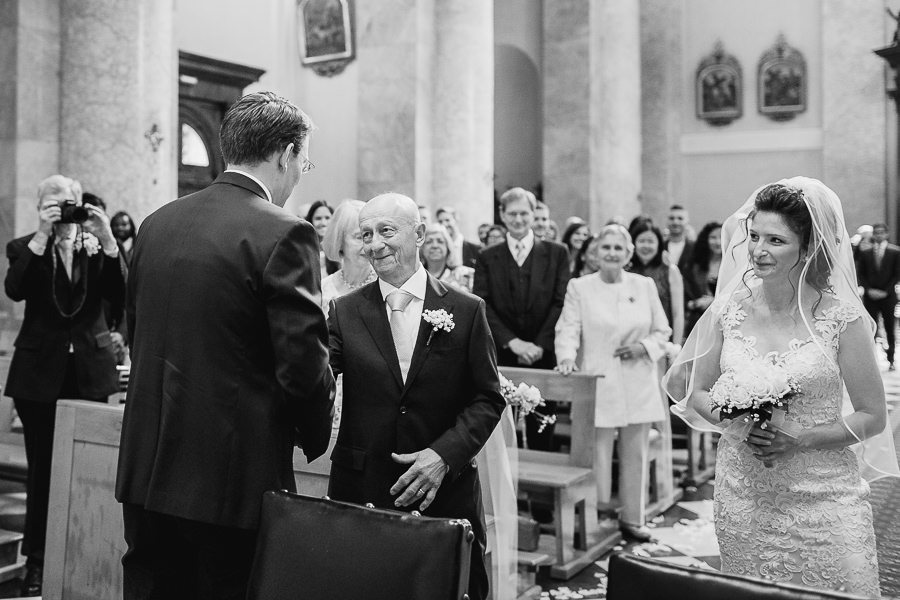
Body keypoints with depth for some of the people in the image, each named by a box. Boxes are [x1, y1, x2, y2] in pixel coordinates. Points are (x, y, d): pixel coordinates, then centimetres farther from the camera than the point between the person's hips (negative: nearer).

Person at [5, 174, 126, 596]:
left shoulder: (99, 247, 5)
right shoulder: (24, 248, 4)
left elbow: (121, 297, -9)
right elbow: (15, 290, -16)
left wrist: (108, 241, -18)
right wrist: (42, 236, -21)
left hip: (91, 372, 1)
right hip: (40, 374, 0)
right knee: (41, 470, 5)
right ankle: (36, 563, 17)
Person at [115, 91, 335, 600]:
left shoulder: (157, 224, 6)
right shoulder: (282, 234, -15)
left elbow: (136, 333, 14)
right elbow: (304, 363, -17)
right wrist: (315, 436, 2)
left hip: (147, 468, 7)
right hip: (236, 476, -6)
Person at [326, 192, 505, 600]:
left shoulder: (466, 310, 0)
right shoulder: (345, 311, 4)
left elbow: (488, 399, -1)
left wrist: (444, 454, -14)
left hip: (445, 492, 0)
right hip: (360, 490, 1)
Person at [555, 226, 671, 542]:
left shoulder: (645, 285, 8)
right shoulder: (579, 287, 2)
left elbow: (662, 330, 11)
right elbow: (568, 329, -3)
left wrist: (645, 347, -7)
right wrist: (566, 356, -21)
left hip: (639, 385, 3)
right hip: (598, 385, -3)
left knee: (635, 454, 10)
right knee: (597, 455, -1)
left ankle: (633, 518, 23)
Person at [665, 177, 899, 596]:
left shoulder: (840, 315, -10)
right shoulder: (728, 310, -2)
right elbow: (693, 392, 7)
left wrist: (800, 439, -16)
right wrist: (735, 424, -11)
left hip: (823, 498, -2)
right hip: (742, 496, 3)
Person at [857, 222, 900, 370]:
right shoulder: (865, 253, 4)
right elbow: (861, 274, 6)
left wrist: (886, 291, -8)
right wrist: (869, 290, -7)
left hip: (888, 296, -1)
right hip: (870, 297, 1)